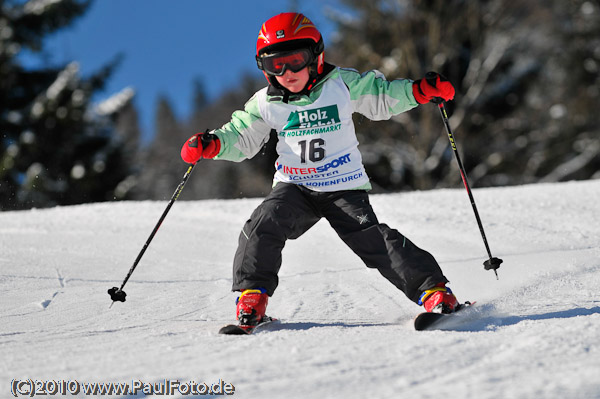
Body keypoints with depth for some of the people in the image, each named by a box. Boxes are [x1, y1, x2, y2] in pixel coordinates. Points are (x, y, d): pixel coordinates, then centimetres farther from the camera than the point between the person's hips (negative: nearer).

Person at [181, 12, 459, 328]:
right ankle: (252, 294, -7)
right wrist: (211, 144, -12)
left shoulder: (343, 85, -4)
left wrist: (419, 91, -11)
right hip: (294, 186, 2)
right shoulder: (266, 103, 1)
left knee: (371, 238, -17)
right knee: (263, 225, -21)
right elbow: (241, 138, 8)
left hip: (344, 186, -2)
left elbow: (383, 97, 5)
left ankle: (432, 288, -11)